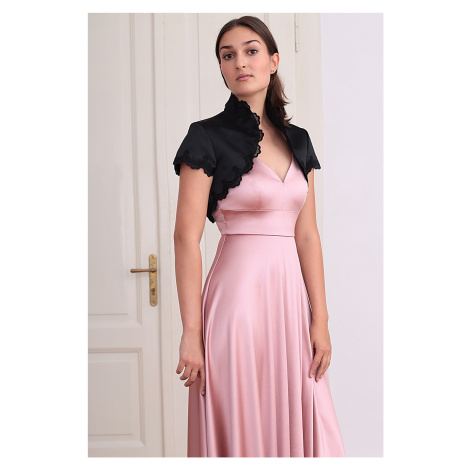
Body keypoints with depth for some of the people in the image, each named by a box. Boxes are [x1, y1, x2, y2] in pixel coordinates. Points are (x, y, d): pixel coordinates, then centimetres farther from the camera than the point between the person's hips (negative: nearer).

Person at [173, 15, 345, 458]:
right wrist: (191, 333, -14)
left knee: (298, 424, 10)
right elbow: (186, 238, -10)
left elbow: (307, 234, 9)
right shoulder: (208, 138, -5)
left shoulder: (297, 140, 11)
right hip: (240, 292, -5)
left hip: (292, 295, 5)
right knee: (241, 426, 2)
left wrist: (320, 319, 2)